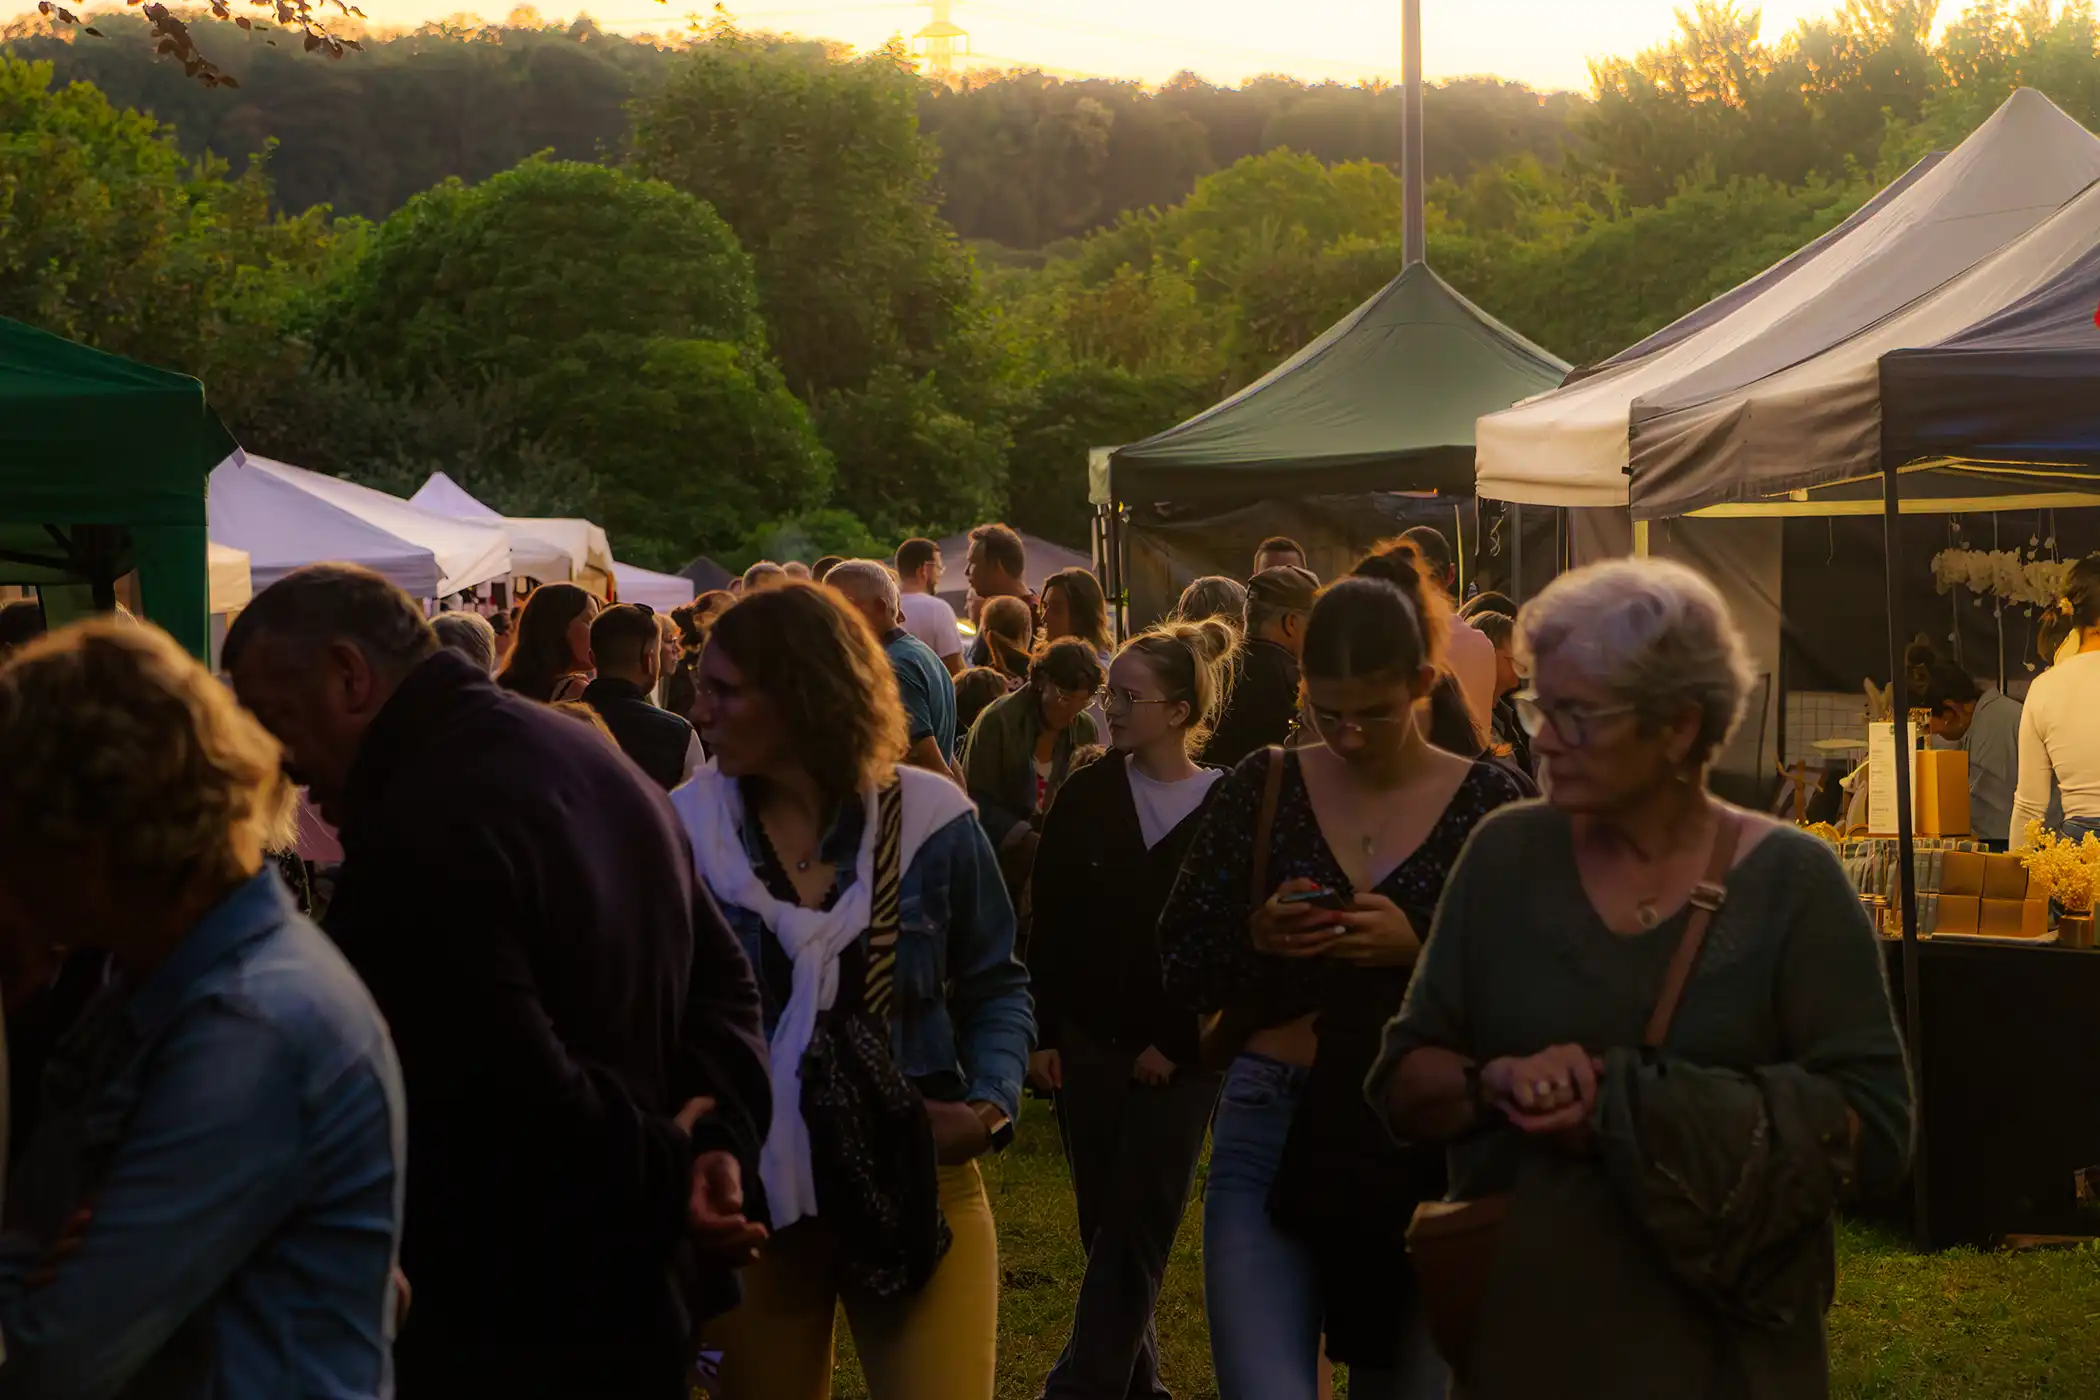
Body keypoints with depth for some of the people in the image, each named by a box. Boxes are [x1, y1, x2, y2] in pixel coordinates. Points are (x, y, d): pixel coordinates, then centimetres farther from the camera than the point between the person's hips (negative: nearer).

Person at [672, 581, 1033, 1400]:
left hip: (915, 1189, -1)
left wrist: (991, 1105, -10)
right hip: (749, 1198, 1)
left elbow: (995, 987, 7)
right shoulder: (683, 830, -2)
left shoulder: (929, 819, -3)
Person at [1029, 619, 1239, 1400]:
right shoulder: (1087, 795, 1)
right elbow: (1048, 922, 2)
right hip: (1086, 1041, 3)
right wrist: (1042, 1034, -3)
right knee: (1105, 1223, 9)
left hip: (1174, 1055, -3)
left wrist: (1177, 1044, -10)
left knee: (1136, 1227, -4)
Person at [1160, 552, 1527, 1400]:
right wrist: (1256, 939, -14)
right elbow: (1181, 974, 5)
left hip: (1425, 1150, 0)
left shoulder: (1488, 804, -3)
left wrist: (1421, 948, -18)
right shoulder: (1261, 790, 2)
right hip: (1270, 1139, 0)